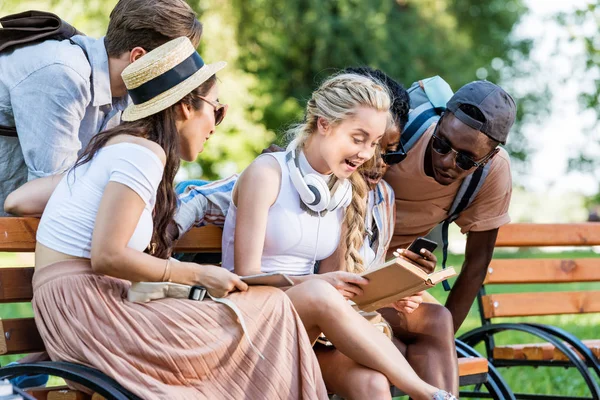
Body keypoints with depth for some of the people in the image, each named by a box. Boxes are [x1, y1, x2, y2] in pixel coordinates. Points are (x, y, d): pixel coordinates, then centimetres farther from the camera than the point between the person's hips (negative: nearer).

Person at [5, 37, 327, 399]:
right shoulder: (144, 153, -11)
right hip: (87, 311, -10)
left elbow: (19, 198, 19)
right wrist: (198, 274, -10)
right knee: (270, 307, -15)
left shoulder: (113, 147, 20)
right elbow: (106, 256, -19)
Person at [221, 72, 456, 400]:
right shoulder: (268, 173, -6)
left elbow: (337, 277, 9)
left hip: (312, 327, 5)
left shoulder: (347, 191, 12)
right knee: (318, 294, -37)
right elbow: (246, 274, -11)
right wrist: (316, 282, -26)